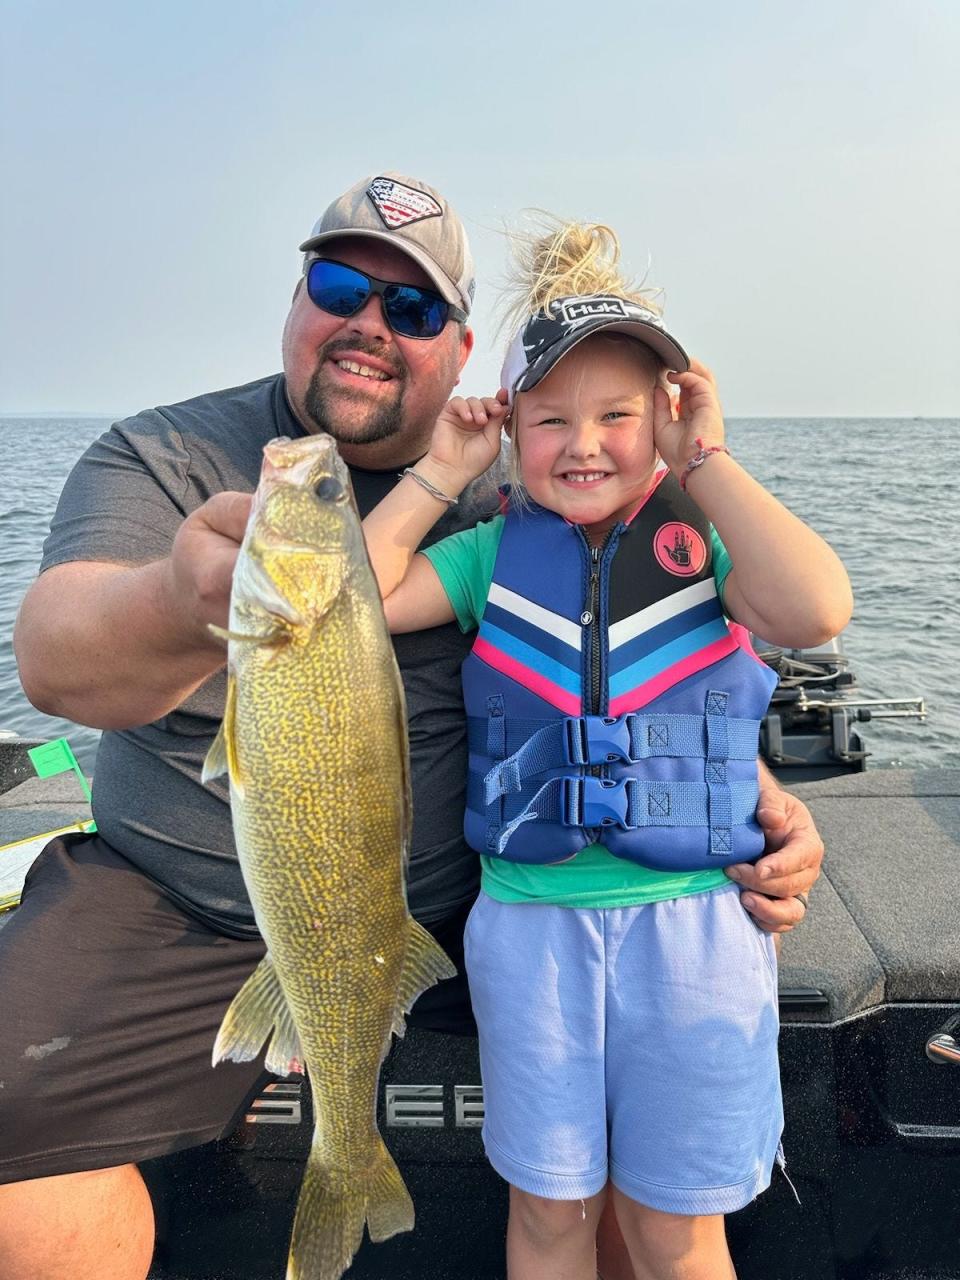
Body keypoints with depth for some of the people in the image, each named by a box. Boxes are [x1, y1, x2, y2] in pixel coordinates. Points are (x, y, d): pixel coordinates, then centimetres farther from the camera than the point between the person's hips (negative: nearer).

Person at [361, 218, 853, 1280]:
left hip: (691, 925, -1)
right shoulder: (497, 553, 4)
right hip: (528, 923, 2)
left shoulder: (706, 543, -2)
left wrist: (705, 462, -13)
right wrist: (440, 472, -3)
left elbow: (816, 609, -22)